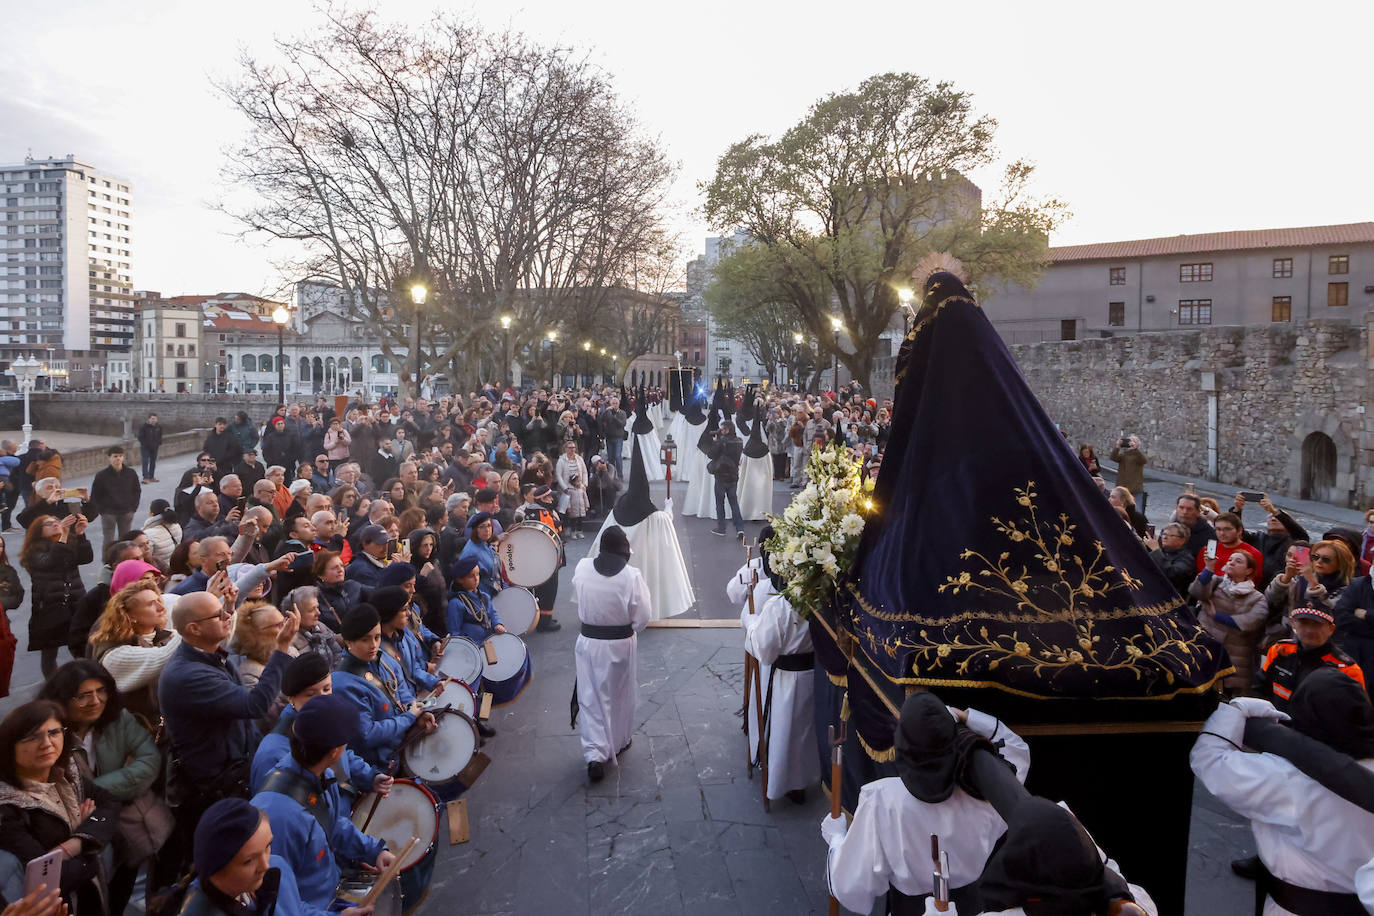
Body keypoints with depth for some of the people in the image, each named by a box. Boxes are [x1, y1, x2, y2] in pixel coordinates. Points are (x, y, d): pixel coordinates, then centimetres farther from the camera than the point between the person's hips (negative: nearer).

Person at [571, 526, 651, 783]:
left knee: (591, 697, 10)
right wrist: (629, 627, 5)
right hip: (621, 644, -1)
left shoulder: (582, 568, -10)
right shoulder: (632, 576, -19)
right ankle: (618, 745, 37)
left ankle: (595, 754, 2)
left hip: (588, 642, 1)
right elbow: (643, 617, -14)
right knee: (620, 695, 19)